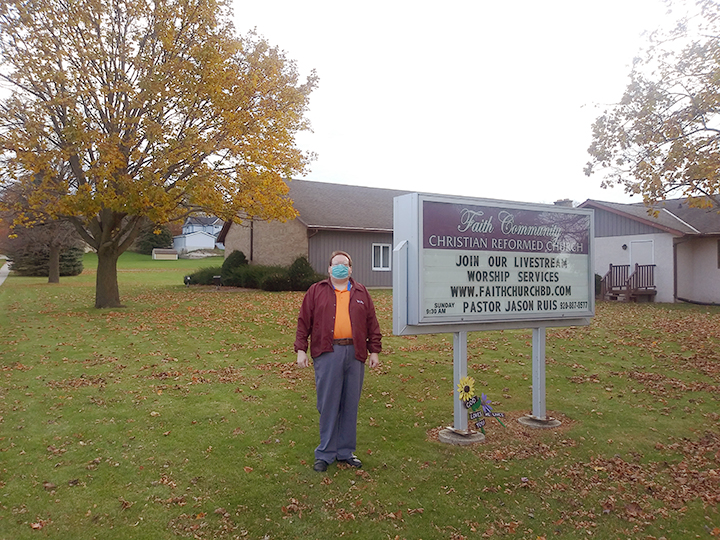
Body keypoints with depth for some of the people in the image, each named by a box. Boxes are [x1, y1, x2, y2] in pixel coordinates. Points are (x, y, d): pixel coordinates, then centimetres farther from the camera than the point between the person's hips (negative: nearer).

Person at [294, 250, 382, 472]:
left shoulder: (361, 293, 15)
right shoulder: (316, 291, 9)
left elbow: (372, 324, 14)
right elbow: (304, 321, 6)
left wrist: (374, 350, 9)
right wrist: (301, 349, -1)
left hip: (355, 353, 3)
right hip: (327, 353, -2)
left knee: (350, 405, 8)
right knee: (327, 404, 0)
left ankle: (346, 452, 22)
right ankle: (325, 453, 14)